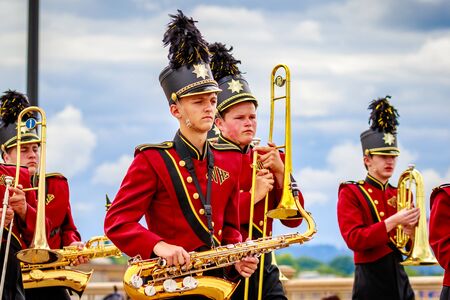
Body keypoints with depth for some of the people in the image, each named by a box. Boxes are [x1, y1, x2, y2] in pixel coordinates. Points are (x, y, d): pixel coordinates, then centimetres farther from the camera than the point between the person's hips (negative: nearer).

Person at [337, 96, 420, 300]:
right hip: (370, 283, -6)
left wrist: (410, 232, -8)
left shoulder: (400, 195, 14)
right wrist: (393, 221, -20)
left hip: (400, 282, 6)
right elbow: (354, 240, -15)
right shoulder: (351, 193, -2)